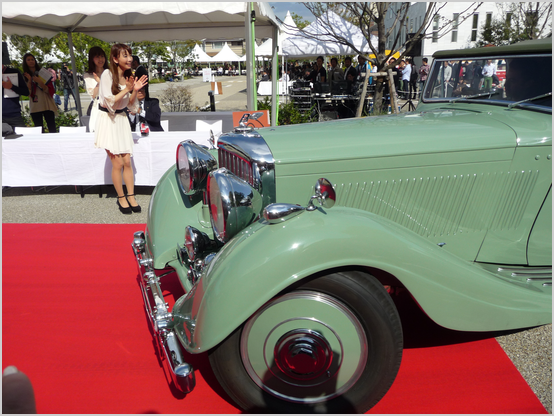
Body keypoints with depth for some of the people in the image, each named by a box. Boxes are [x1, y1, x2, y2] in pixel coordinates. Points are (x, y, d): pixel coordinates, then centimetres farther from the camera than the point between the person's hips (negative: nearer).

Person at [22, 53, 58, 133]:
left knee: (52, 129, -8)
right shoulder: (25, 76, 10)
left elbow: (49, 90, 1)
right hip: (35, 107, 1)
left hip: (47, 105, -1)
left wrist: (40, 82, -14)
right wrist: (29, 80, -11)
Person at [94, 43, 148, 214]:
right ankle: (121, 198, 8)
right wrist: (127, 89, -20)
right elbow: (109, 102, -17)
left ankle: (131, 196, 10)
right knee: (117, 163, -5)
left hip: (122, 119, 6)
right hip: (108, 120, -6)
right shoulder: (107, 74, -13)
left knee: (127, 162, 3)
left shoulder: (128, 76, 6)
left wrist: (135, 90, -9)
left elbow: (131, 106, 7)